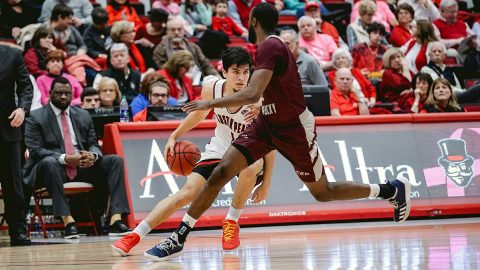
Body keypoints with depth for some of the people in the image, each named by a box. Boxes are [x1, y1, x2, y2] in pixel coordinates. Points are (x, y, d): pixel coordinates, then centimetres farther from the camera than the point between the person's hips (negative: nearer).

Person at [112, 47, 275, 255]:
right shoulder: (212, 90, -17)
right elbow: (199, 113, 8)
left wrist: (266, 183, -16)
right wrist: (174, 136, 11)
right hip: (219, 150, 3)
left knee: (250, 168, -39)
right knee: (186, 193, -10)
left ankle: (231, 222, -17)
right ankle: (134, 236, -6)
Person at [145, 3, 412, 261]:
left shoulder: (269, 47, -23)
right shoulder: (274, 45, 6)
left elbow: (253, 94, -35)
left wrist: (211, 103, -29)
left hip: (294, 128, -8)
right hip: (269, 122, 8)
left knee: (323, 193, 7)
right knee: (222, 172, -8)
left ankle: (393, 189, 27)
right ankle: (179, 237, -8)